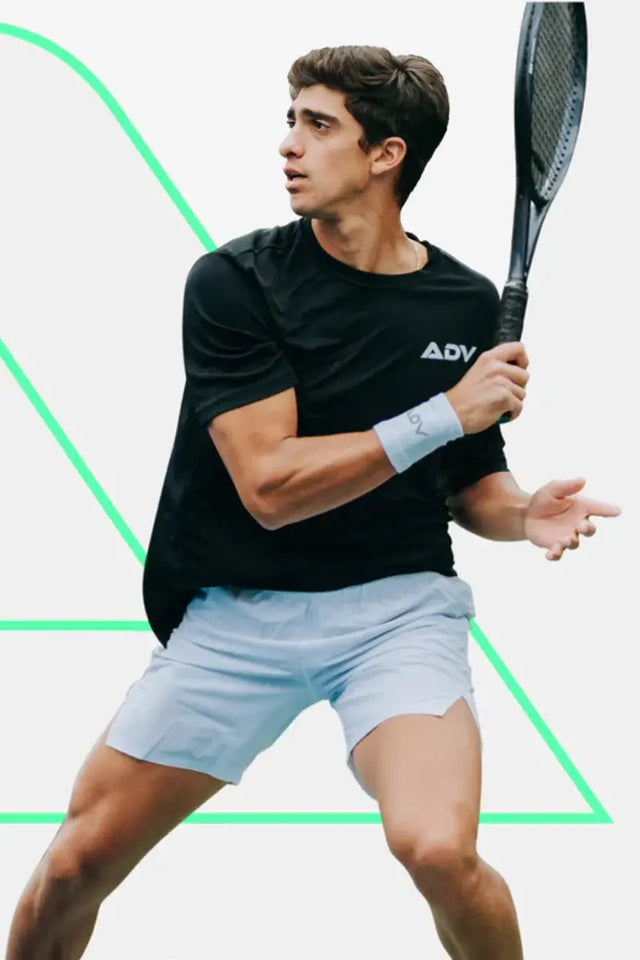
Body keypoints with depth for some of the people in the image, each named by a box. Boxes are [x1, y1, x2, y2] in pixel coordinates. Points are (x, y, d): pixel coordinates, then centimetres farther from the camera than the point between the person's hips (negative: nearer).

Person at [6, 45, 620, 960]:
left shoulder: (470, 305, 1)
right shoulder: (233, 282, -8)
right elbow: (271, 485, -17)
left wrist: (525, 514, -9)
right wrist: (446, 413, -20)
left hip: (398, 603, 0)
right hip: (235, 611, 0)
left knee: (438, 851, -26)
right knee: (74, 868, -1)